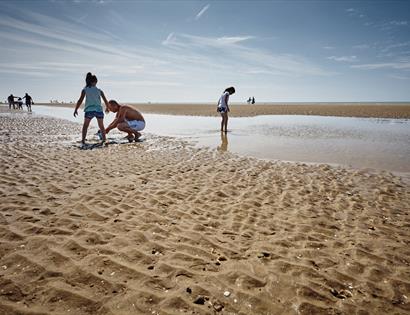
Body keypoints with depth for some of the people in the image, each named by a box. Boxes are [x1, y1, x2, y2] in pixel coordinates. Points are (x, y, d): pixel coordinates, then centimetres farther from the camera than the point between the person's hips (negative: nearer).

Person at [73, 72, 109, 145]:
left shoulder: (85, 90, 4)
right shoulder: (99, 90, 9)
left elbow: (80, 100, -1)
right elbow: (106, 101, 12)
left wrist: (76, 110, 6)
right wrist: (107, 108, 30)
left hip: (89, 110, -1)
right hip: (99, 110, 1)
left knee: (85, 125, 15)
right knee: (101, 126, 18)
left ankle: (83, 140, 7)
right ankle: (104, 139, 13)